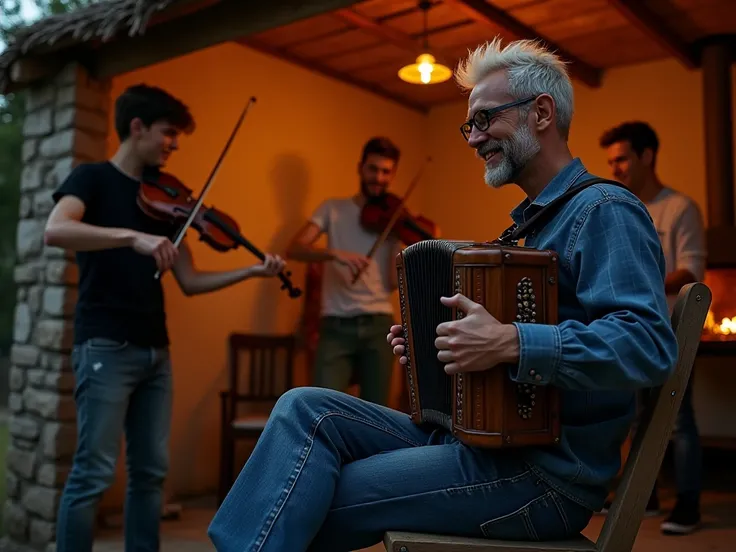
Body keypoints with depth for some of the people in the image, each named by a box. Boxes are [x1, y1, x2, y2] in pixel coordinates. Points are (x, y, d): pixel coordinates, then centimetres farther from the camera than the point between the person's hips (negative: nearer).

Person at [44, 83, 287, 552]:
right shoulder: (93, 178, 0)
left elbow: (189, 281, 11)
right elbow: (55, 230, -22)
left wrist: (252, 272, 0)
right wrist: (133, 237, -32)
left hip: (155, 349, 6)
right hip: (106, 345, -6)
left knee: (151, 471, 8)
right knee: (94, 472, -6)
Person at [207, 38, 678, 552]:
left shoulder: (604, 210, -12)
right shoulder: (536, 219, 17)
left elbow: (650, 345, -25)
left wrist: (513, 343, -32)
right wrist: (432, 344, 9)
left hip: (543, 475, -8)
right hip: (473, 433, 9)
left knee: (307, 507, -15)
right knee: (305, 408, -7)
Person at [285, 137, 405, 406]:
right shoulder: (333, 209, 8)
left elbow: (393, 283, 0)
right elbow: (294, 249, -6)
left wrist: (402, 243, -14)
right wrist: (335, 253, -22)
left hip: (379, 324, 2)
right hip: (337, 325, -1)